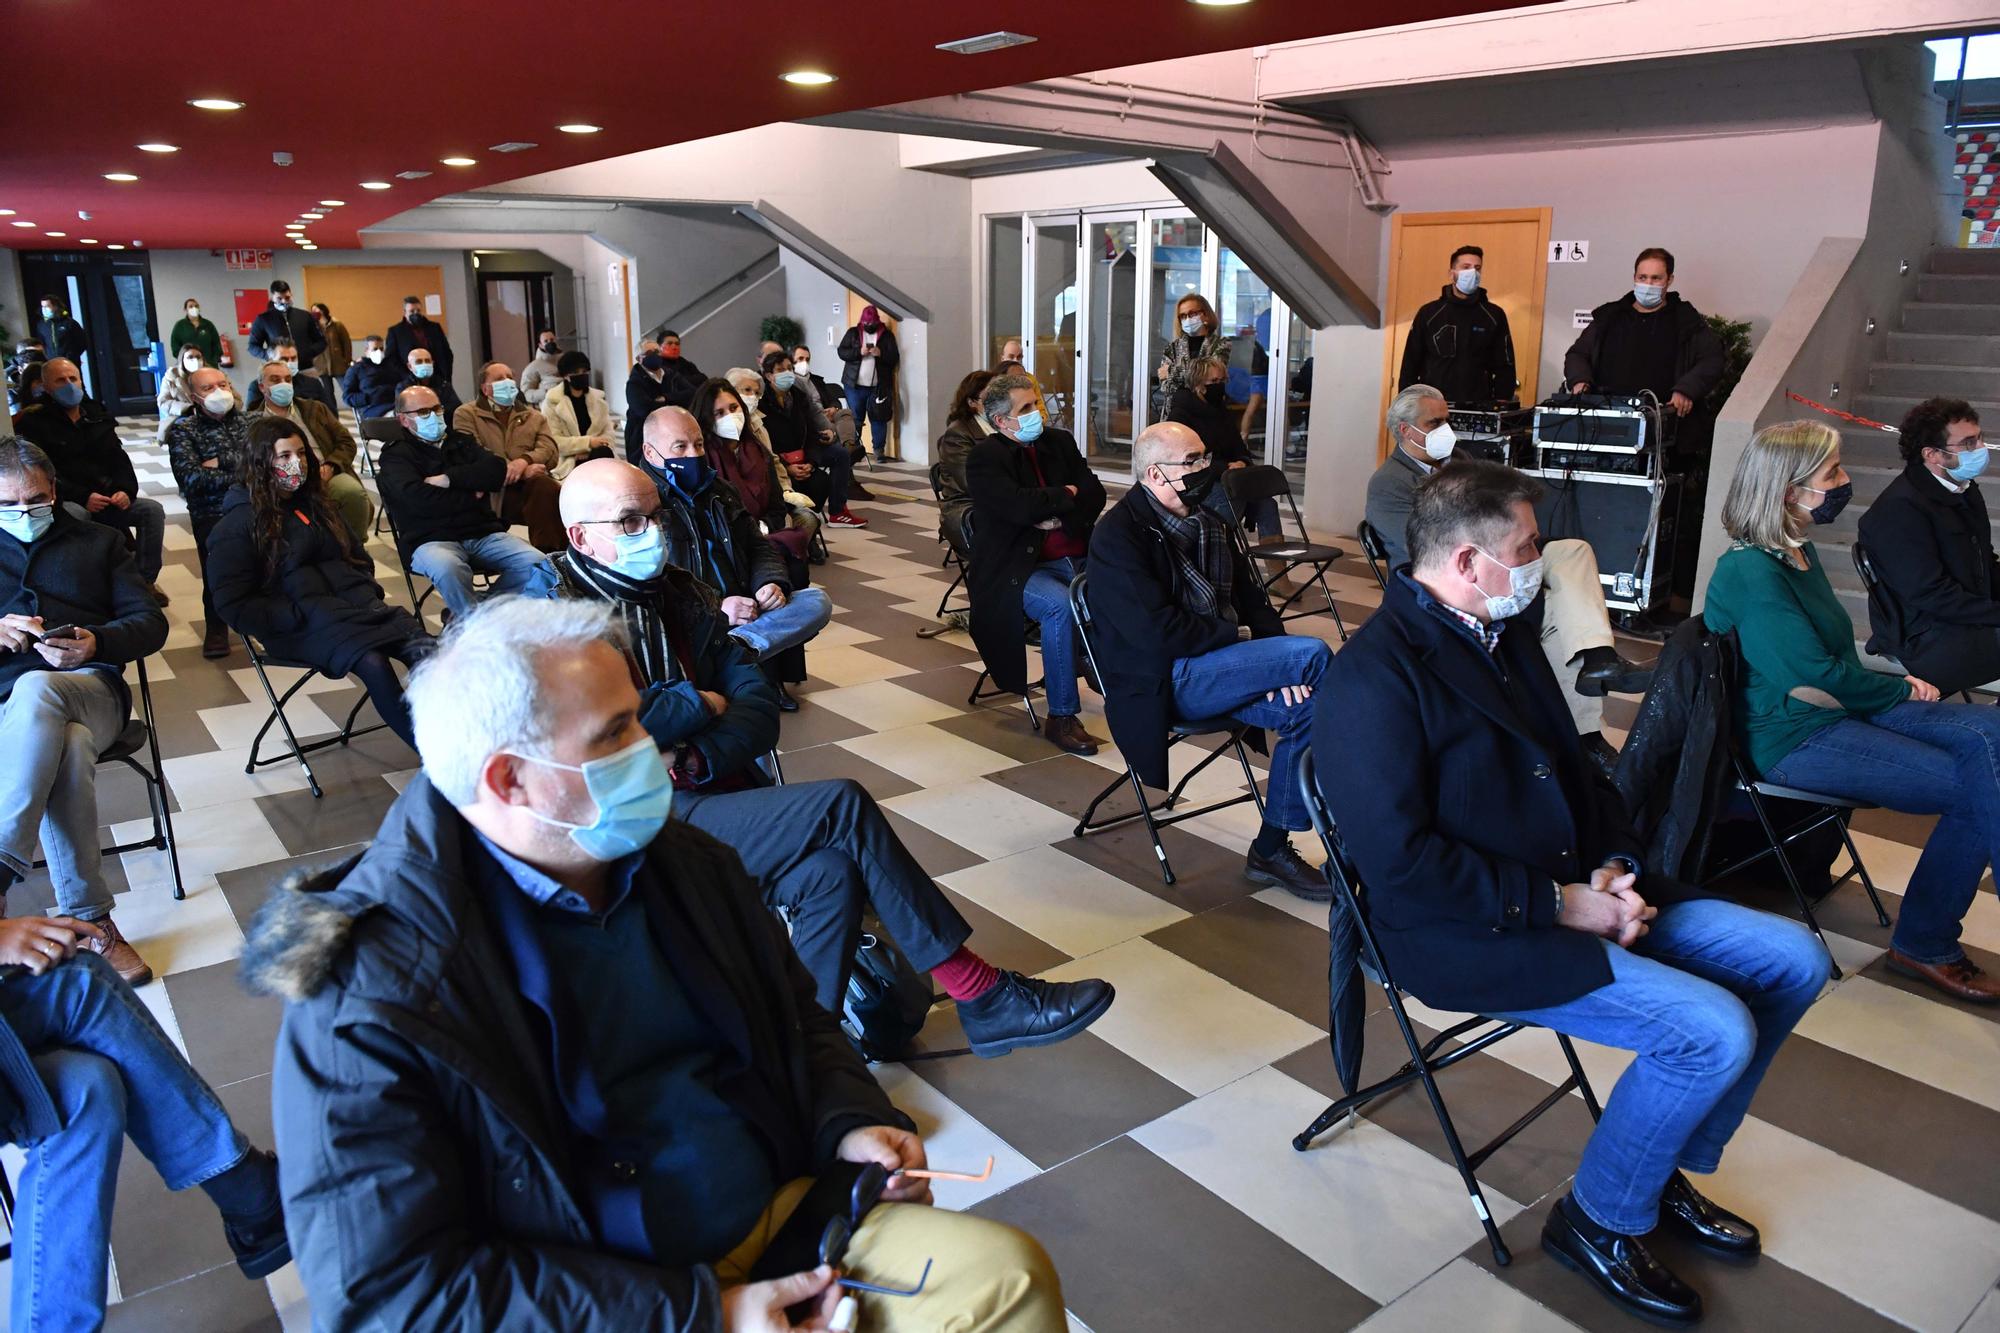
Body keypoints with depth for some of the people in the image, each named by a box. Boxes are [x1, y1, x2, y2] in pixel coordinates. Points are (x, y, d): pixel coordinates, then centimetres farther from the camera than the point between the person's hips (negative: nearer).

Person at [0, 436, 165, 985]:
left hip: (91, 687, 0)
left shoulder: (97, 543, 22)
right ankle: (90, 921, -37)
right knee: (67, 749, -38)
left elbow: (151, 622, 12)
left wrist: (97, 643, -11)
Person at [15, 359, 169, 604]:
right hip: (65, 504, -5)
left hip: (106, 499, 5)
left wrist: (126, 490, -9)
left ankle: (145, 581, -10)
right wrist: (83, 497, -22)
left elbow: (119, 459, 11)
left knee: (153, 509, -16)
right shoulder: (34, 423, 0)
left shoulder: (97, 417, 16)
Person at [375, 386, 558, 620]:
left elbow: (497, 471, 1)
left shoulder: (461, 441, 22)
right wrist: (471, 496, -2)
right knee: (449, 569, -40)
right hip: (431, 539, -4)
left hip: (484, 533, 4)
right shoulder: (396, 455, 8)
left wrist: (448, 479, -9)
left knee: (540, 566, -22)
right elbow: (418, 498, -12)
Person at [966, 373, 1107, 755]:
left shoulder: (1059, 441, 15)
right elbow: (1020, 506, -19)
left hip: (1077, 558, 6)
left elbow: (1095, 494, 9)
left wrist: (1059, 514, -9)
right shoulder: (984, 458, -3)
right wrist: (1066, 494, -3)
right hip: (1018, 569, -5)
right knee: (1061, 606, -34)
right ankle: (1060, 718, -26)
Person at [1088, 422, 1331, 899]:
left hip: (1217, 666, 8)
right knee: (1314, 653, -21)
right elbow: (1157, 632, -21)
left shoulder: (1207, 520, 15)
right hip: (1166, 682, -8)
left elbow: (1251, 596, 17)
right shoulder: (1117, 535, -11)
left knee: (1304, 709, -18)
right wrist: (1239, 636, -11)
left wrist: (1279, 666, -1)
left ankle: (1271, 850, -4)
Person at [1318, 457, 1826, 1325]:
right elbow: (1400, 862, -25)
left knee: (1793, 960, 6)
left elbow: (1574, 768, 16)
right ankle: (1599, 1220, 7)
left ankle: (1669, 1166, 24)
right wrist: (1559, 903, -18)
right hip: (1470, 936, -9)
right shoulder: (1373, 676, -20)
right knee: (1714, 1031, -20)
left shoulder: (1503, 631, 8)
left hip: (1576, 894, 9)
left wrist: (1612, 868, -2)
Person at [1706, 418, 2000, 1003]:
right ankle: (1923, 944, -1)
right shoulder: (1751, 572, -19)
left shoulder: (1799, 550, 11)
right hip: (1791, 739, -9)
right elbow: (1817, 676, -18)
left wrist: (1894, 686, -2)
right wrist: (1901, 691, -3)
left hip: (1838, 708, 9)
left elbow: (1833, 658, 16)